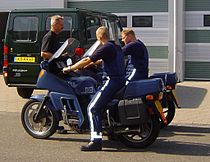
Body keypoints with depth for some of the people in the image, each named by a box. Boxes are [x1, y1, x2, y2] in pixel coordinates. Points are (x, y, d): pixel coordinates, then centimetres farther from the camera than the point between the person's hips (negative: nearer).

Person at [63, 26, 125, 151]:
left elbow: (87, 60, -13)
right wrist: (83, 67, 39)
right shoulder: (117, 47, 19)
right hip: (121, 81, 10)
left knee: (93, 108, -12)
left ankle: (96, 141, -21)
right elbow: (102, 60, 31)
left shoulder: (106, 48, -11)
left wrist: (69, 68, -3)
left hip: (112, 81, -10)